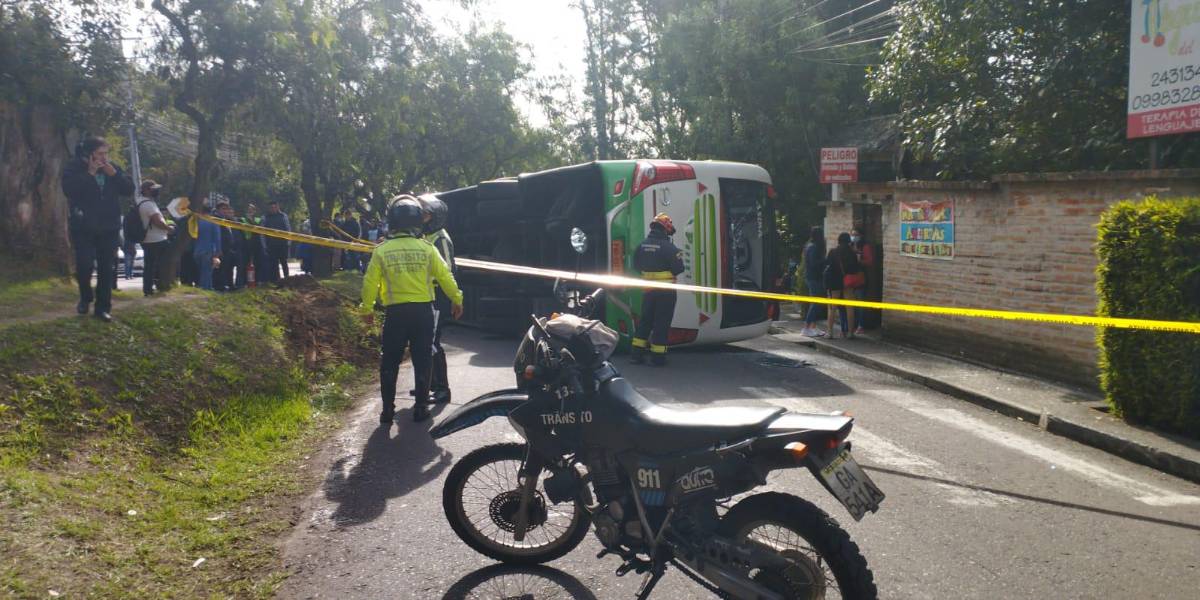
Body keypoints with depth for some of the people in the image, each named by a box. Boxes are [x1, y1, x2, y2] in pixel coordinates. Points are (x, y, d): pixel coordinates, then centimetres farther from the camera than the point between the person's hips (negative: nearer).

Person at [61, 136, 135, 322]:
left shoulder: (112, 168, 6)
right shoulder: (74, 167, -4)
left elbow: (129, 189, 0)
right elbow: (68, 189, -20)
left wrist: (114, 174, -14)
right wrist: (89, 173, -22)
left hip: (109, 227, 3)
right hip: (83, 227, -3)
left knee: (106, 268, 3)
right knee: (84, 264, -11)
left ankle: (103, 307, 10)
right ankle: (85, 297, 17)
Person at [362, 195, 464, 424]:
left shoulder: (381, 251, -6)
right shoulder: (426, 248, -4)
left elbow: (370, 283, -3)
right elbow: (445, 277, 0)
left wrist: (367, 309, 12)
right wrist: (457, 300, 14)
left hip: (396, 313, 0)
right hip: (423, 311, 1)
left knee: (390, 363, 12)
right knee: (422, 361, 11)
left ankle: (387, 410, 13)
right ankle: (421, 407, 14)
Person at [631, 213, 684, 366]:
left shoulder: (643, 245, 3)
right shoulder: (668, 246, -16)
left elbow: (636, 265, 12)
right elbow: (678, 268, -16)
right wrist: (679, 257, 4)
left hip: (648, 288, 5)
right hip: (665, 290, -5)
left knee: (645, 320, 15)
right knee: (662, 323, 2)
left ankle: (638, 354, 17)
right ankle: (657, 357, 6)